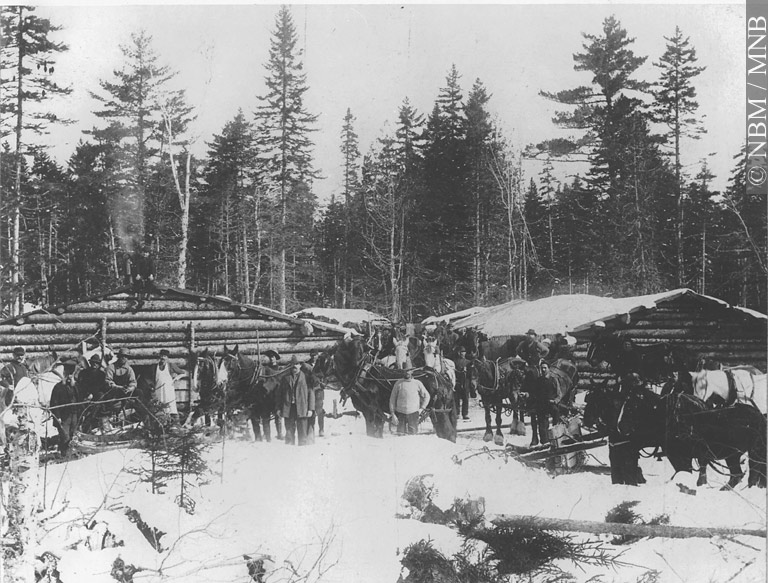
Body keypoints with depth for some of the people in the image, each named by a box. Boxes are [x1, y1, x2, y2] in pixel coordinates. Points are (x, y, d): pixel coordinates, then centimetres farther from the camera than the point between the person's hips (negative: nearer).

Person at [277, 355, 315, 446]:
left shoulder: (306, 377, 6)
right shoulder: (285, 378, 12)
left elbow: (311, 393, 3)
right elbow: (279, 393, 12)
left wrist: (311, 409, -4)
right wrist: (279, 408, 3)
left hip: (302, 409, -2)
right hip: (288, 409, 2)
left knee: (302, 434, 0)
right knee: (289, 433, 4)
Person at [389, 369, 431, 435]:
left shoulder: (417, 383, 5)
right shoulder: (398, 383, 4)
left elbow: (426, 396, 15)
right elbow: (392, 398, 7)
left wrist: (421, 408, 6)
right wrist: (392, 413, 2)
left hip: (413, 413, 0)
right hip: (400, 413, 0)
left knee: (413, 433, -4)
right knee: (400, 434, -2)